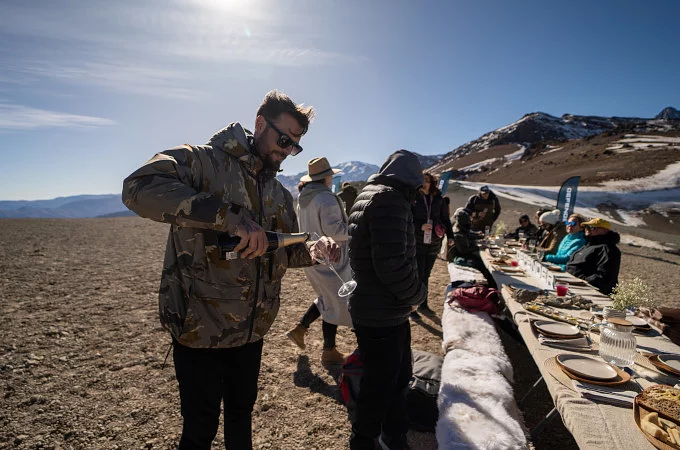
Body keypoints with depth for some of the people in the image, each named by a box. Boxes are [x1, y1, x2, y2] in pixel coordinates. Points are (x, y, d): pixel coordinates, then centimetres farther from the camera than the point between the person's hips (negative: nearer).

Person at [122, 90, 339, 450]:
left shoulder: (279, 194, 8)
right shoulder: (200, 160, -13)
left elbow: (285, 251, 13)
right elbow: (139, 188, -31)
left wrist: (313, 249, -10)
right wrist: (230, 217, -37)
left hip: (251, 329, 6)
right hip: (200, 327, -6)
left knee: (242, 413, 25)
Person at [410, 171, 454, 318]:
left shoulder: (438, 200, 4)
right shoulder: (412, 198, -7)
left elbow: (445, 219, 12)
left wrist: (450, 236, 2)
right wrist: (420, 227, -21)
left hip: (433, 244, 4)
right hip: (417, 244, -4)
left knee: (425, 276, 14)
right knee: (418, 277, -1)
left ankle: (423, 305, 28)